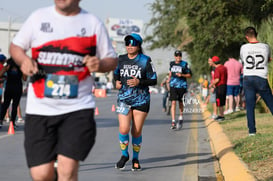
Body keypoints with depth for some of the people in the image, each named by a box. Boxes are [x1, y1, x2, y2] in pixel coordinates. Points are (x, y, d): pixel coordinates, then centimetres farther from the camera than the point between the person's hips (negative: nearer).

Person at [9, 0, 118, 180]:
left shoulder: (93, 23, 4)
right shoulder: (38, 17, 7)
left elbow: (112, 60, 11)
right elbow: (16, 46, 17)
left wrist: (99, 64, -12)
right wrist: (23, 59, -5)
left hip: (77, 109, -1)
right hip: (39, 108, 2)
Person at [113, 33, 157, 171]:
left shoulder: (145, 61, -4)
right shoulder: (121, 60, 6)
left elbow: (154, 80, -2)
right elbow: (116, 73, 24)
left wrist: (139, 82, -18)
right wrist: (116, 82, 3)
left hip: (141, 100, -2)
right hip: (124, 99, 2)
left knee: (136, 132, 3)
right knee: (123, 129, -11)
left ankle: (135, 159, 23)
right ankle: (124, 155, 14)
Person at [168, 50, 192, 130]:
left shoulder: (184, 64, -3)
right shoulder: (172, 63, 8)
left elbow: (189, 75, -1)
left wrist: (182, 75, -16)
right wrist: (168, 81, 27)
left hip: (182, 86, -2)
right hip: (173, 86, 2)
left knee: (180, 102, 10)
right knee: (173, 103, -9)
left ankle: (181, 117, 34)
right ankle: (173, 121, -12)